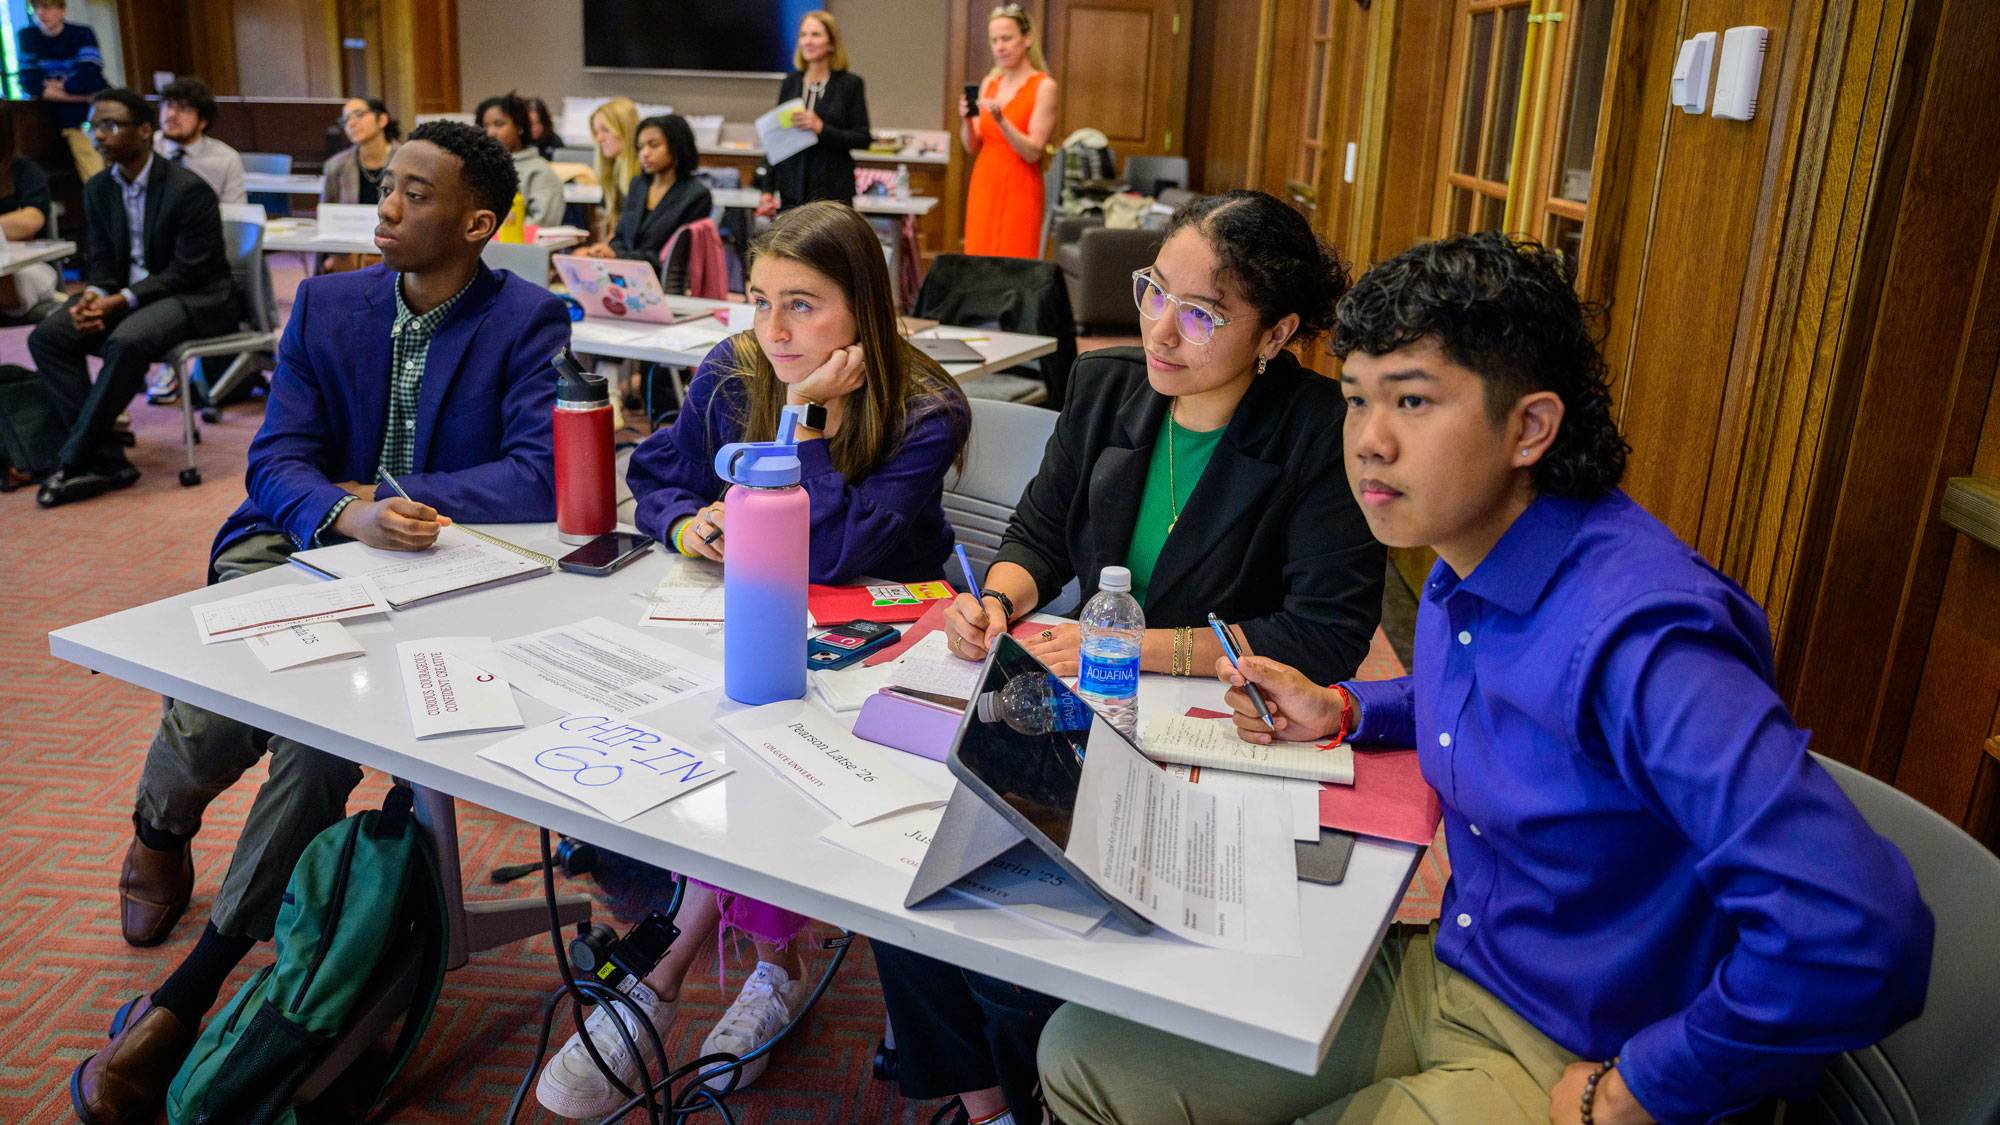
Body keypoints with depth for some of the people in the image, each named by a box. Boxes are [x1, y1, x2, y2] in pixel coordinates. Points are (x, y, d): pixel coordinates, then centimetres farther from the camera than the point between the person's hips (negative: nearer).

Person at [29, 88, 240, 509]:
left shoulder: (188, 189, -14)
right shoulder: (98, 189, 8)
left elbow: (186, 272, -17)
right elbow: (103, 261, 11)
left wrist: (122, 300, -24)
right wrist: (93, 297, -12)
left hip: (195, 297, -7)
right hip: (125, 295, 7)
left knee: (126, 342, -35)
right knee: (46, 337, -14)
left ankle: (72, 462, -21)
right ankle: (105, 461, -17)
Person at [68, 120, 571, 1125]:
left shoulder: (530, 322, -4)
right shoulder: (326, 304, 8)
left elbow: (546, 475, -17)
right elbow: (275, 461, -1)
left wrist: (401, 502, -21)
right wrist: (349, 513, -23)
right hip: (301, 544, 3)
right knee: (217, 709, -23)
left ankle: (190, 990, -11)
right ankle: (159, 833, 17)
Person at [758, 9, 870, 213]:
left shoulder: (850, 83, 0)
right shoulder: (790, 83, 10)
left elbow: (863, 139, -4)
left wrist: (821, 128, -18)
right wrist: (768, 189, 8)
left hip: (833, 190, -3)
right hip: (792, 188, 3)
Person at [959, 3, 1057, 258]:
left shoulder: (1044, 86, -6)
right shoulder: (989, 83, 11)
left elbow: (1032, 152, -13)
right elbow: (972, 148, 12)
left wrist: (1000, 120, -25)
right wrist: (966, 120, -7)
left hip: (1019, 191, -6)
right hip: (983, 187, 6)